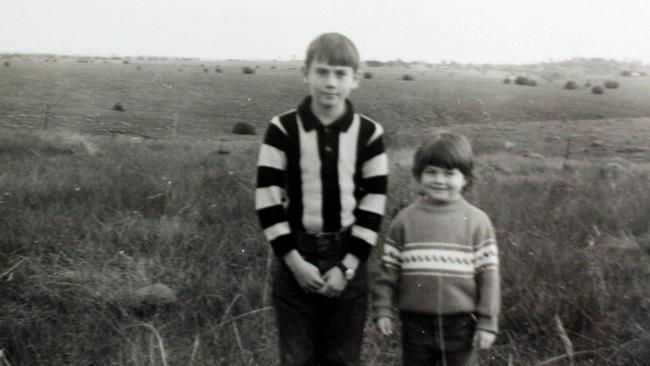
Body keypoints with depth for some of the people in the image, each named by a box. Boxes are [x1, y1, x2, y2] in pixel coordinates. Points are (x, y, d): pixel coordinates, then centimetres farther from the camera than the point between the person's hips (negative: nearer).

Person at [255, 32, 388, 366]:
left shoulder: (369, 133, -2)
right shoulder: (283, 129, -6)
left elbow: (373, 205, -3)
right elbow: (268, 201, -7)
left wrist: (347, 266, -10)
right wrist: (295, 261, -13)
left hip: (347, 261, 1)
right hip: (295, 259, -1)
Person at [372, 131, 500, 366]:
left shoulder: (477, 221, -4)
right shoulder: (405, 219, 0)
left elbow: (488, 273, -3)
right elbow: (388, 269, 4)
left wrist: (487, 322, -4)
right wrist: (383, 310, 0)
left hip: (461, 325, -1)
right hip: (416, 323, 1)